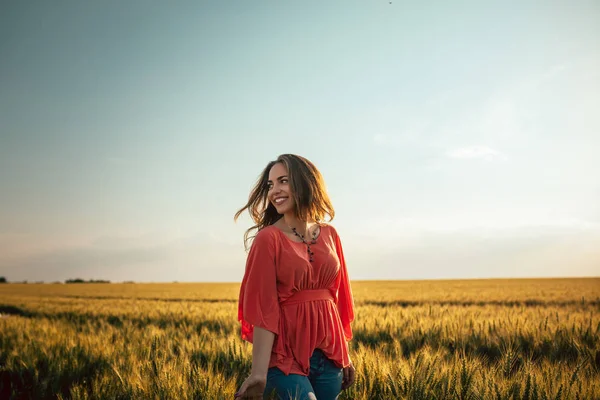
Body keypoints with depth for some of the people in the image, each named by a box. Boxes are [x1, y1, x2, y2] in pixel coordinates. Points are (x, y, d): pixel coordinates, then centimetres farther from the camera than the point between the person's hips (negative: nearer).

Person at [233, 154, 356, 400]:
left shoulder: (329, 235, 7)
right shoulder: (268, 239, -8)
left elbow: (337, 296, 12)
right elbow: (263, 309, -14)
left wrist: (345, 356, 13)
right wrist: (259, 373, -21)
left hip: (328, 355, 5)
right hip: (285, 356, -5)